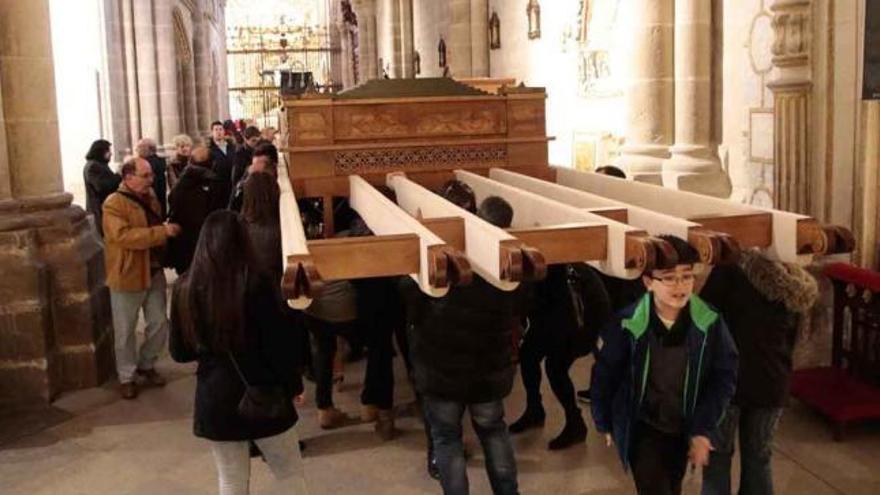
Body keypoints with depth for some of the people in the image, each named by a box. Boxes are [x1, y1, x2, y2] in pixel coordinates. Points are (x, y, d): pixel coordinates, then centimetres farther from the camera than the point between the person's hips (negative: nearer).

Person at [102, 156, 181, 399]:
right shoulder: (114, 204, -16)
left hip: (154, 272, 7)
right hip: (127, 275, -7)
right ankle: (126, 377, 19)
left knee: (159, 324, 12)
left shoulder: (150, 197, 9)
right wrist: (162, 231, -30)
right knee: (125, 331, 6)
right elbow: (123, 236, -29)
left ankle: (146, 365, 32)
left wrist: (167, 231, 8)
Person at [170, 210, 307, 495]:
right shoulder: (256, 284, -15)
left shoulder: (185, 288, -5)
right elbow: (279, 344, -12)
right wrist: (293, 385, 3)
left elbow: (179, 352, 5)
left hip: (214, 399, 3)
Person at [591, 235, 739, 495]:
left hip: (684, 427, 3)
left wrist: (703, 429, -13)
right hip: (642, 427, -3)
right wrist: (605, 422, 3)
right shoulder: (628, 324, -22)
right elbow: (605, 374, -8)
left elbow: (724, 376, -9)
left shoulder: (709, 322, -17)